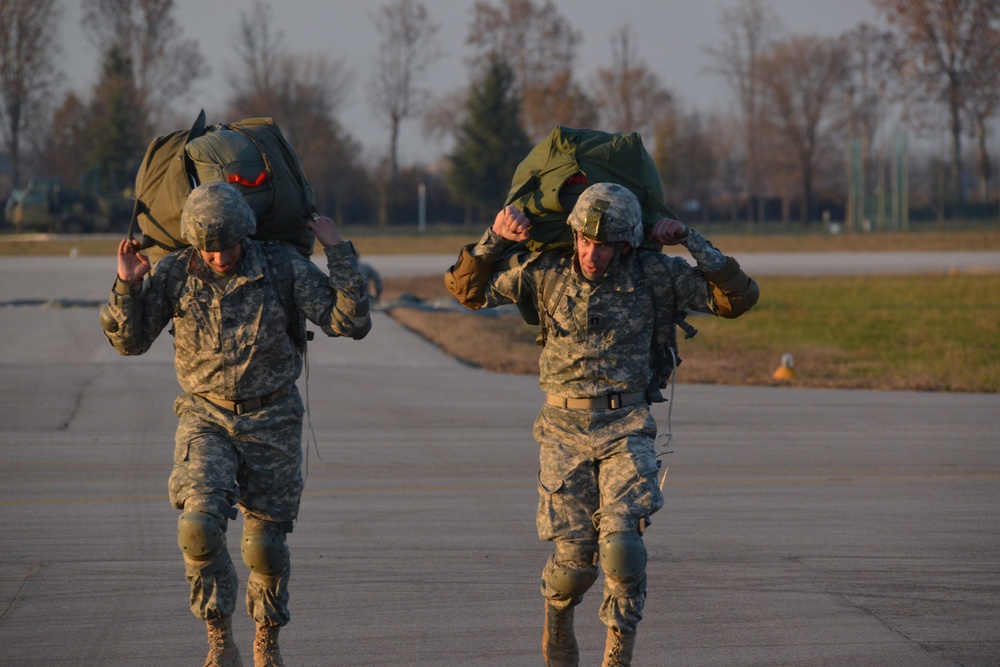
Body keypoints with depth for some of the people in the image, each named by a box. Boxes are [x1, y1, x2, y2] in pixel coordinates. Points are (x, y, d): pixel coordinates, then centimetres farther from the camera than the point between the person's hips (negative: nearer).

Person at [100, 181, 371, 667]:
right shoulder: (174, 274, -9)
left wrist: (338, 252, -21)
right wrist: (127, 286, -18)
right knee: (200, 526, -22)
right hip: (206, 420, 0)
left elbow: (352, 322, -15)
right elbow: (129, 340, -2)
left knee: (265, 545, 4)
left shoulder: (284, 268, -13)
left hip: (271, 421, 0)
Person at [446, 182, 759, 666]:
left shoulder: (654, 275, -3)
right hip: (564, 430, 1)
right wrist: (495, 238, -9)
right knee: (574, 561, -3)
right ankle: (558, 615, 33)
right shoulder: (546, 271, 0)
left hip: (625, 429, -1)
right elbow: (468, 289, 6)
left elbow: (738, 297, -3)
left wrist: (691, 240, -9)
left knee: (621, 545, -20)